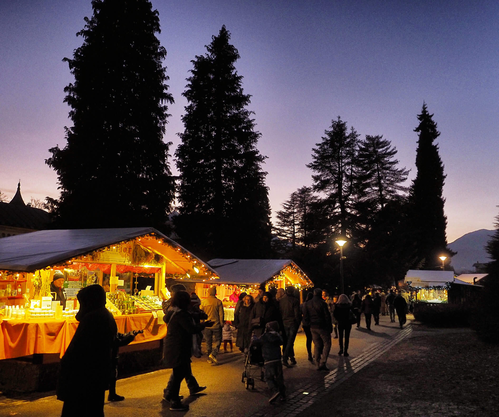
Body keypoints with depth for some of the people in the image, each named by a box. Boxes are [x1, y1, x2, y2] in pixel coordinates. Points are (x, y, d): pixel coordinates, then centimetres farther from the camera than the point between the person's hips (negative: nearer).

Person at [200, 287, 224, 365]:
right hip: (216, 325, -2)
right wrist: (221, 323, 5)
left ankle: (209, 359, 17)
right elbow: (221, 314, -5)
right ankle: (213, 354, -11)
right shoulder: (218, 302, -7)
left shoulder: (203, 302, -2)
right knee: (218, 340, 9)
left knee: (208, 342, 13)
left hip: (207, 325, 2)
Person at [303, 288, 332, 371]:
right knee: (327, 344, 5)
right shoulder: (322, 303, -13)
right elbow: (327, 317, -10)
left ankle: (318, 364, 13)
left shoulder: (308, 304, 3)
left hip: (313, 327, 5)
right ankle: (322, 363, -5)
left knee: (317, 345, 12)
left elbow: (305, 318, 4)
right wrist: (330, 327, -2)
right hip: (322, 327, -5)